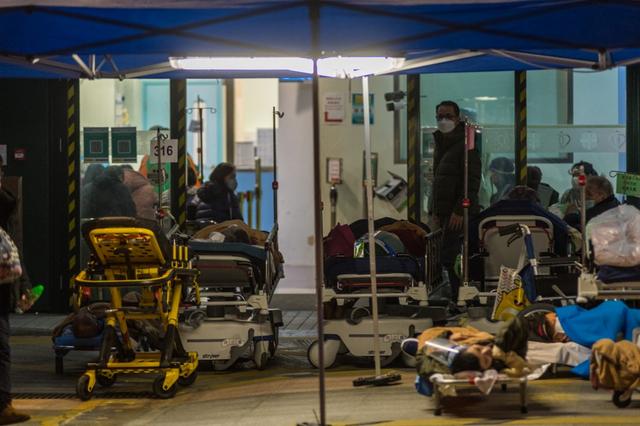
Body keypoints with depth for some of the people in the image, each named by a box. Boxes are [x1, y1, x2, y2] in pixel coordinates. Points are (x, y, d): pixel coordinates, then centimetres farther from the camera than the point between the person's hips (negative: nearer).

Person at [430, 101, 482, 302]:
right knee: (453, 258, 9)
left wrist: (459, 211, -21)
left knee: (449, 257, -14)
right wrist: (435, 210, 17)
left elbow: (473, 181, -16)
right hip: (445, 212, 9)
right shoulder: (440, 143, 18)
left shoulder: (465, 144, -9)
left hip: (459, 214, -9)